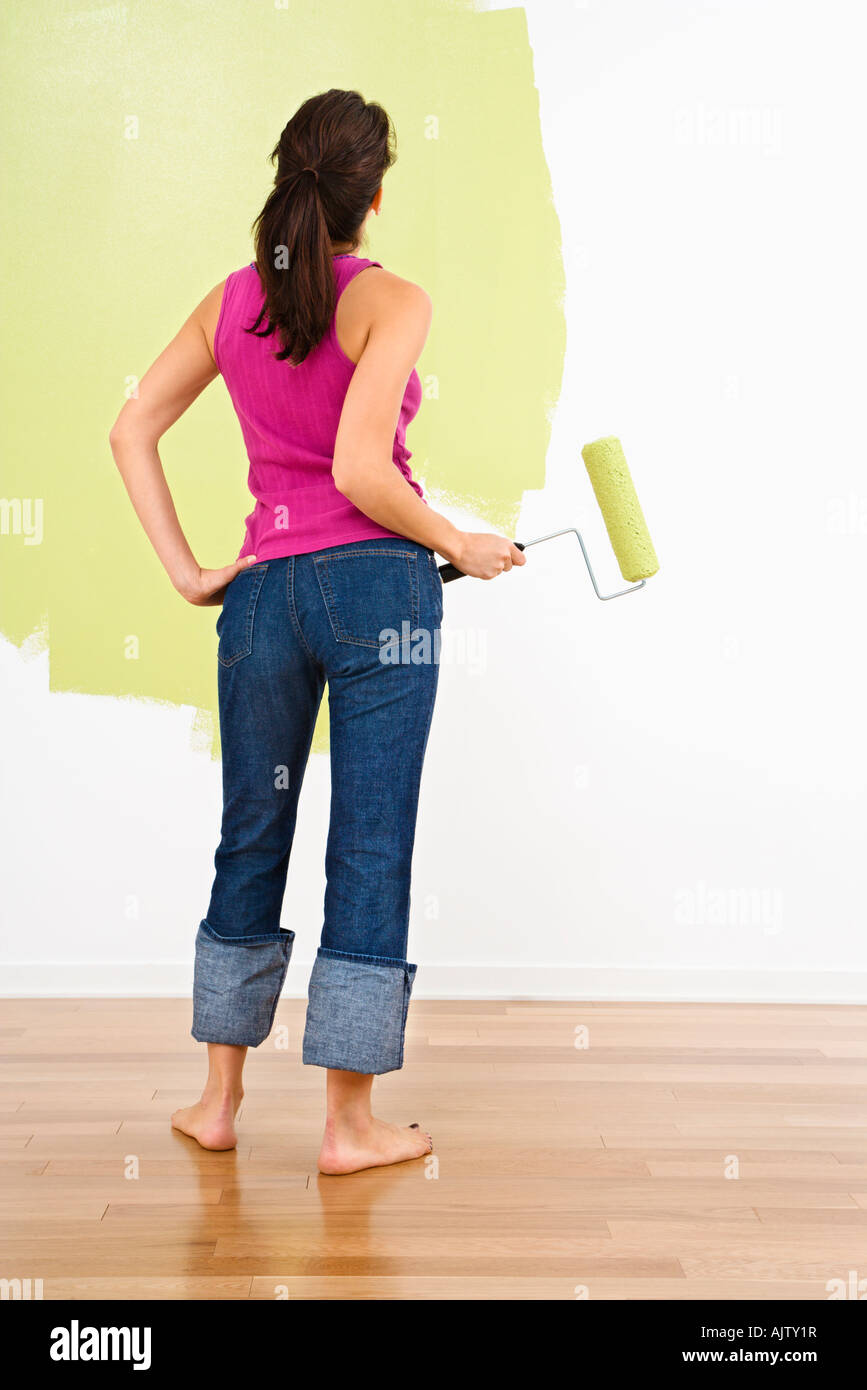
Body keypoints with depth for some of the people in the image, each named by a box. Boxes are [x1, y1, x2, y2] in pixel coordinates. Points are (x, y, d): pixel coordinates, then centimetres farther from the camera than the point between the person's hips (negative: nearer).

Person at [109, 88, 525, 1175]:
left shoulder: (231, 301, 10)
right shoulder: (391, 301, -7)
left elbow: (130, 431, 9)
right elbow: (360, 471, -18)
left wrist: (186, 572, 8)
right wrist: (461, 547, -5)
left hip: (263, 590, 5)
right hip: (377, 584, -5)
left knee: (251, 840, 15)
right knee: (370, 847, 3)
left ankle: (218, 1098, 26)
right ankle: (349, 1124, 12)